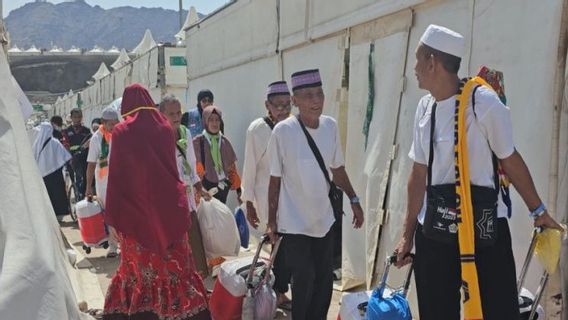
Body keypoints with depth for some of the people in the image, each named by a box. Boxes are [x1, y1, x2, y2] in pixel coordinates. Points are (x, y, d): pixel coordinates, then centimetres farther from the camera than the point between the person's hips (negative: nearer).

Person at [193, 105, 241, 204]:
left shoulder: (224, 141, 8)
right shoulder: (197, 142, -4)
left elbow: (232, 166, 13)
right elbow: (195, 168, -5)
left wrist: (238, 189, 12)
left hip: (223, 186, 4)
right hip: (206, 187, -4)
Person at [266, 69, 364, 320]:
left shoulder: (330, 126, -3)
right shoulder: (283, 131, -17)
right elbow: (275, 179, -9)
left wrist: (353, 200, 10)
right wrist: (271, 220, -5)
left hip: (324, 219, 5)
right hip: (294, 222, -5)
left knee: (325, 279, 13)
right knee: (304, 280, -1)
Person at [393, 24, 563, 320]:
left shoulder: (482, 101, -12)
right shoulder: (424, 107, 6)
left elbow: (510, 159, -2)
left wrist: (539, 211, 5)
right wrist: (408, 233, 12)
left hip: (482, 228, -5)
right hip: (433, 229, 6)